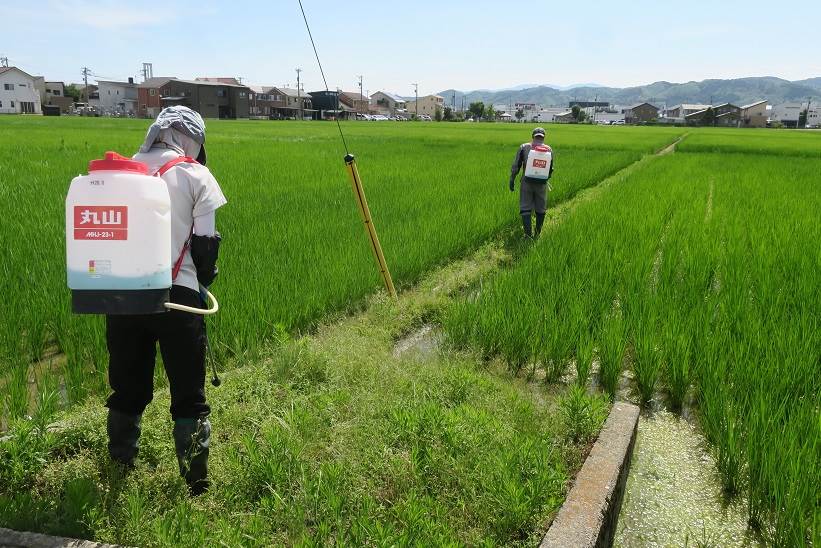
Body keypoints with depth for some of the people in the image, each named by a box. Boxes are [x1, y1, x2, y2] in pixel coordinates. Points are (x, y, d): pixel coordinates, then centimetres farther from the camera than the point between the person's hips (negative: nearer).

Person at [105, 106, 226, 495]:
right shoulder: (195, 175, 1)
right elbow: (205, 241, -1)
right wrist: (204, 277, 17)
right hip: (176, 294, -4)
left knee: (127, 390, 17)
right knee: (188, 397, 6)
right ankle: (196, 485, 11)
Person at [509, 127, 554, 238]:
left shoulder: (524, 147, -4)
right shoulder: (549, 150, 2)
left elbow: (516, 166, -4)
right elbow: (550, 169, 12)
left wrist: (512, 180, 5)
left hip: (527, 183, -2)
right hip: (542, 184, 2)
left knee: (526, 209, 1)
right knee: (540, 210, 14)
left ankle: (528, 234, -10)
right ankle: (538, 233, 23)